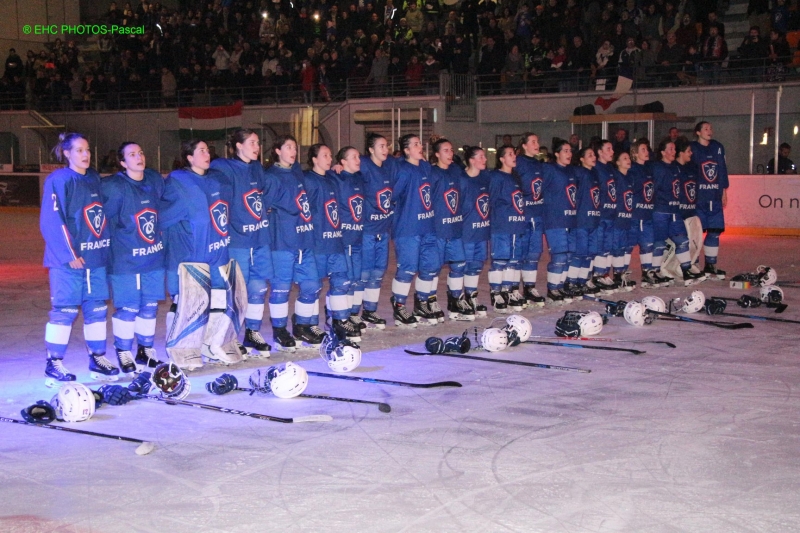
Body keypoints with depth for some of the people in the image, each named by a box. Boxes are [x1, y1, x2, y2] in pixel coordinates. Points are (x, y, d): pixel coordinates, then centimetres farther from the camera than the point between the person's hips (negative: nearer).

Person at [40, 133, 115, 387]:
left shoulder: (94, 179, 13)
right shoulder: (58, 181, -9)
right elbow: (52, 222, -14)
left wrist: (106, 247, 13)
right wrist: (69, 254, -16)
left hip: (96, 258, 7)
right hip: (67, 260, -7)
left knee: (97, 308, 10)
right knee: (64, 310, -4)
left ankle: (98, 359, 19)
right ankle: (53, 365, 4)